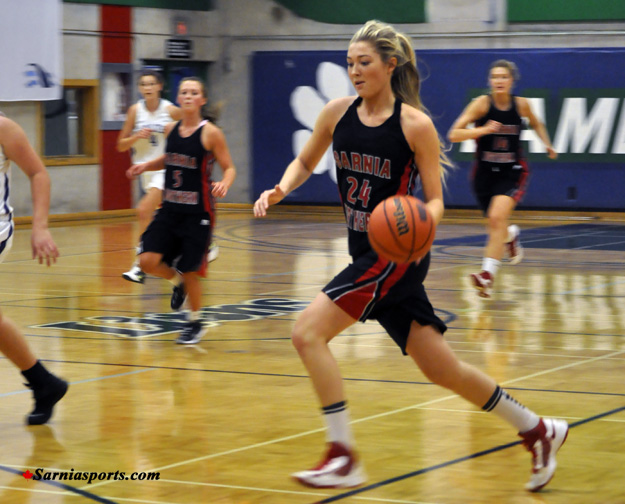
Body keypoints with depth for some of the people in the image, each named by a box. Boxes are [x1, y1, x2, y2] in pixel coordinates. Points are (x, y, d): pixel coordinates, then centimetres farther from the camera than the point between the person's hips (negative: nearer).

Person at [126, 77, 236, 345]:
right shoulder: (171, 129, 5)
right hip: (170, 209, 5)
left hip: (197, 214, -5)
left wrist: (224, 183, -26)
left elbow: (229, 167, -6)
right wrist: (146, 165, 8)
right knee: (147, 260, -10)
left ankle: (195, 323, 25)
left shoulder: (210, 133, -10)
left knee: (189, 271, 1)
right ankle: (177, 281, 24)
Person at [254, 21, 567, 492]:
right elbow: (305, 163, 19)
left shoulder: (415, 125, -11)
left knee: (308, 332, -17)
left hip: (396, 254, -6)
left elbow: (435, 199, -6)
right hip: (367, 254, 6)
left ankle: (344, 458, -10)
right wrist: (280, 190, -1)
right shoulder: (337, 113, 4)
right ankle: (537, 430, 28)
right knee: (442, 369, 12)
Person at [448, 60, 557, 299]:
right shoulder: (482, 103, -13)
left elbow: (535, 123, 19)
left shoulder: (521, 104, -6)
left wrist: (547, 144, 6)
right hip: (485, 171, 1)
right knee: (496, 225, 16)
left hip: (513, 171, -1)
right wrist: (483, 130, -32)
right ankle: (511, 235, 54)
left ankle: (488, 274, -25)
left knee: (497, 217, -24)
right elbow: (454, 134, -20)